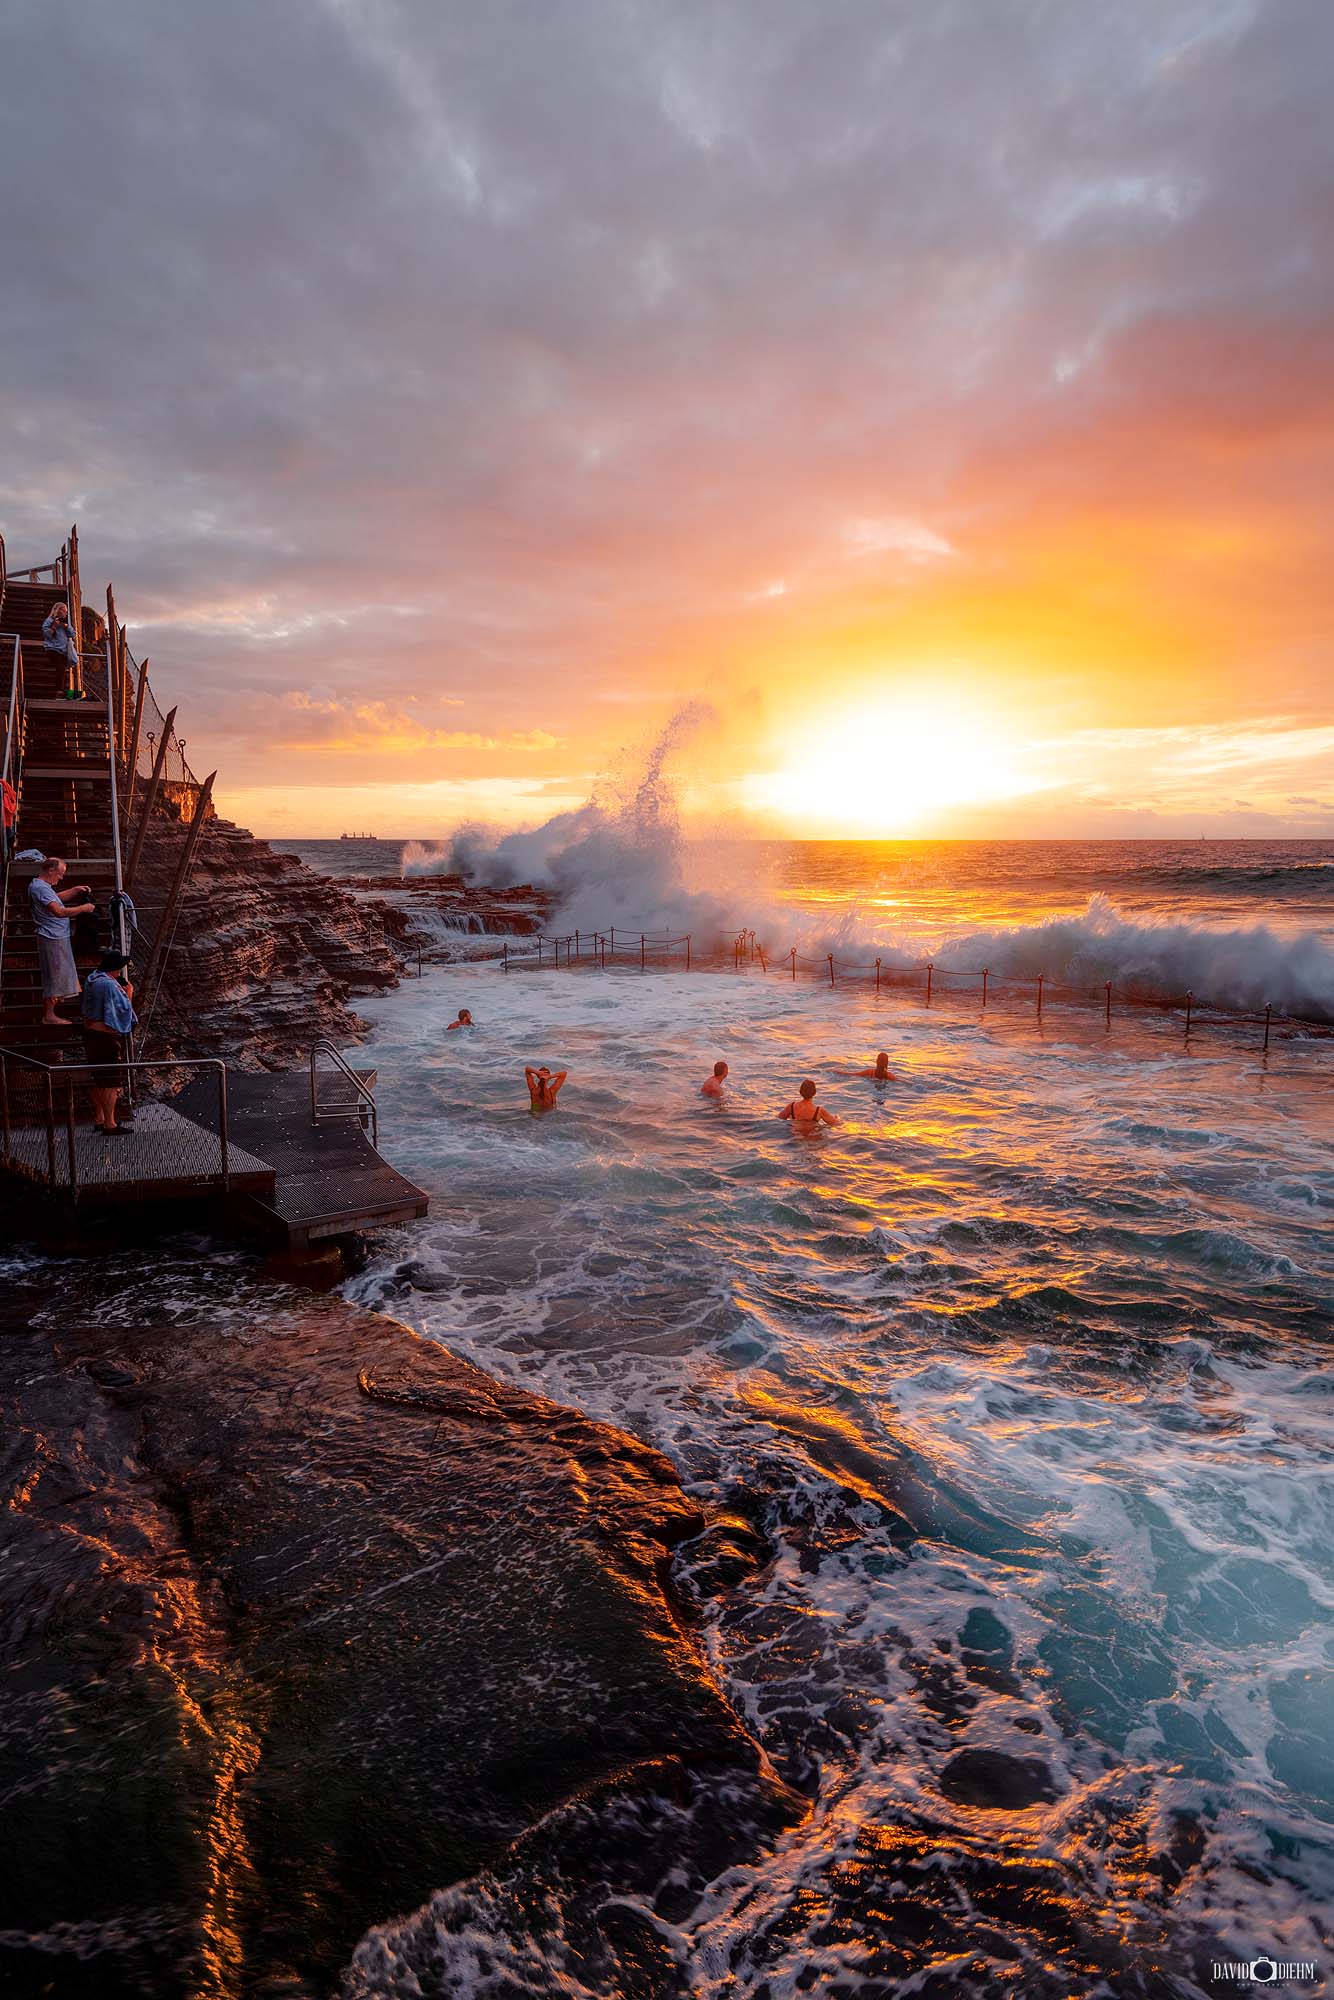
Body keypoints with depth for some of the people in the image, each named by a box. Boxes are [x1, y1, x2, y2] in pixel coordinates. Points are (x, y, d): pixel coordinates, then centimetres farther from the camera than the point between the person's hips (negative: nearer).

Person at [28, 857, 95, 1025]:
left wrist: (76, 890, 14)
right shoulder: (41, 888, -22)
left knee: (55, 974, 23)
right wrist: (83, 908, -20)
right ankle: (48, 1016, -1)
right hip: (52, 938, -10)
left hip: (55, 936, 10)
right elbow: (59, 911, -30)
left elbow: (57, 897, 28)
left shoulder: (38, 884, 11)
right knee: (54, 975, -5)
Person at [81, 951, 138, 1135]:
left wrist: (121, 992, 11)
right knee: (111, 1082, -2)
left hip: (90, 1033, 9)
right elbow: (124, 1010, -17)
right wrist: (128, 994, -2)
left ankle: (99, 1119, 27)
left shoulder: (91, 980, 7)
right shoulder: (110, 985, -21)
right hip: (107, 1037, -9)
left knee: (97, 1080, 17)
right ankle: (109, 1124, 1)